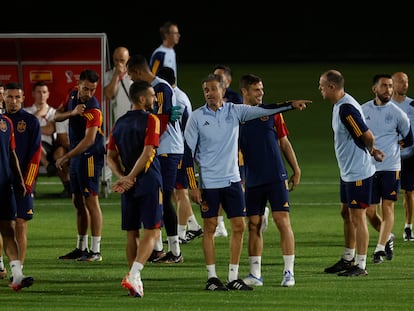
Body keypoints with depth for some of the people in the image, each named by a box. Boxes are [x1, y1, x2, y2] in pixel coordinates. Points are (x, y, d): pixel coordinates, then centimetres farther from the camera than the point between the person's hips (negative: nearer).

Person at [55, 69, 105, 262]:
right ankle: (81, 248, 22)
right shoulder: (73, 96, 6)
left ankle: (95, 251, -8)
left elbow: (89, 140, -26)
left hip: (90, 157, -9)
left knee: (91, 201, -9)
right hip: (77, 157, 9)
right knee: (78, 202, 14)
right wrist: (72, 113, -12)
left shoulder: (93, 109, -21)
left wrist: (66, 157, -24)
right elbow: (57, 116, 9)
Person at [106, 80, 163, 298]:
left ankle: (135, 281, 14)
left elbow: (111, 157, 8)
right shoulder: (150, 120, -8)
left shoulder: (119, 124, 11)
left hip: (129, 186, 6)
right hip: (149, 183, -6)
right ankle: (133, 276, -21)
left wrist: (122, 178, -3)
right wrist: (129, 178, -12)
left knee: (132, 233, 12)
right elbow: (147, 153, -17)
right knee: (151, 232, -5)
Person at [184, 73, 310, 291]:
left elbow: (263, 110, -4)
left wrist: (291, 105, -16)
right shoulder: (197, 117, -4)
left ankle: (233, 277, 8)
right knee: (209, 228, 2)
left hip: (232, 180, 3)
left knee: (239, 226, 1)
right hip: (208, 182, -3)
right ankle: (211, 278, 9)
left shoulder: (234, 111, 2)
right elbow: (189, 152, -2)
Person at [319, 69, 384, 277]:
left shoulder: (346, 108, -23)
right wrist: (373, 151, 12)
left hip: (358, 173, -10)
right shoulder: (339, 106, 9)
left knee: (357, 217, -4)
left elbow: (368, 137, -22)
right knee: (346, 214, 18)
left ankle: (360, 266, 2)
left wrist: (371, 151, -3)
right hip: (347, 172, 10)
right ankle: (348, 259, 29)